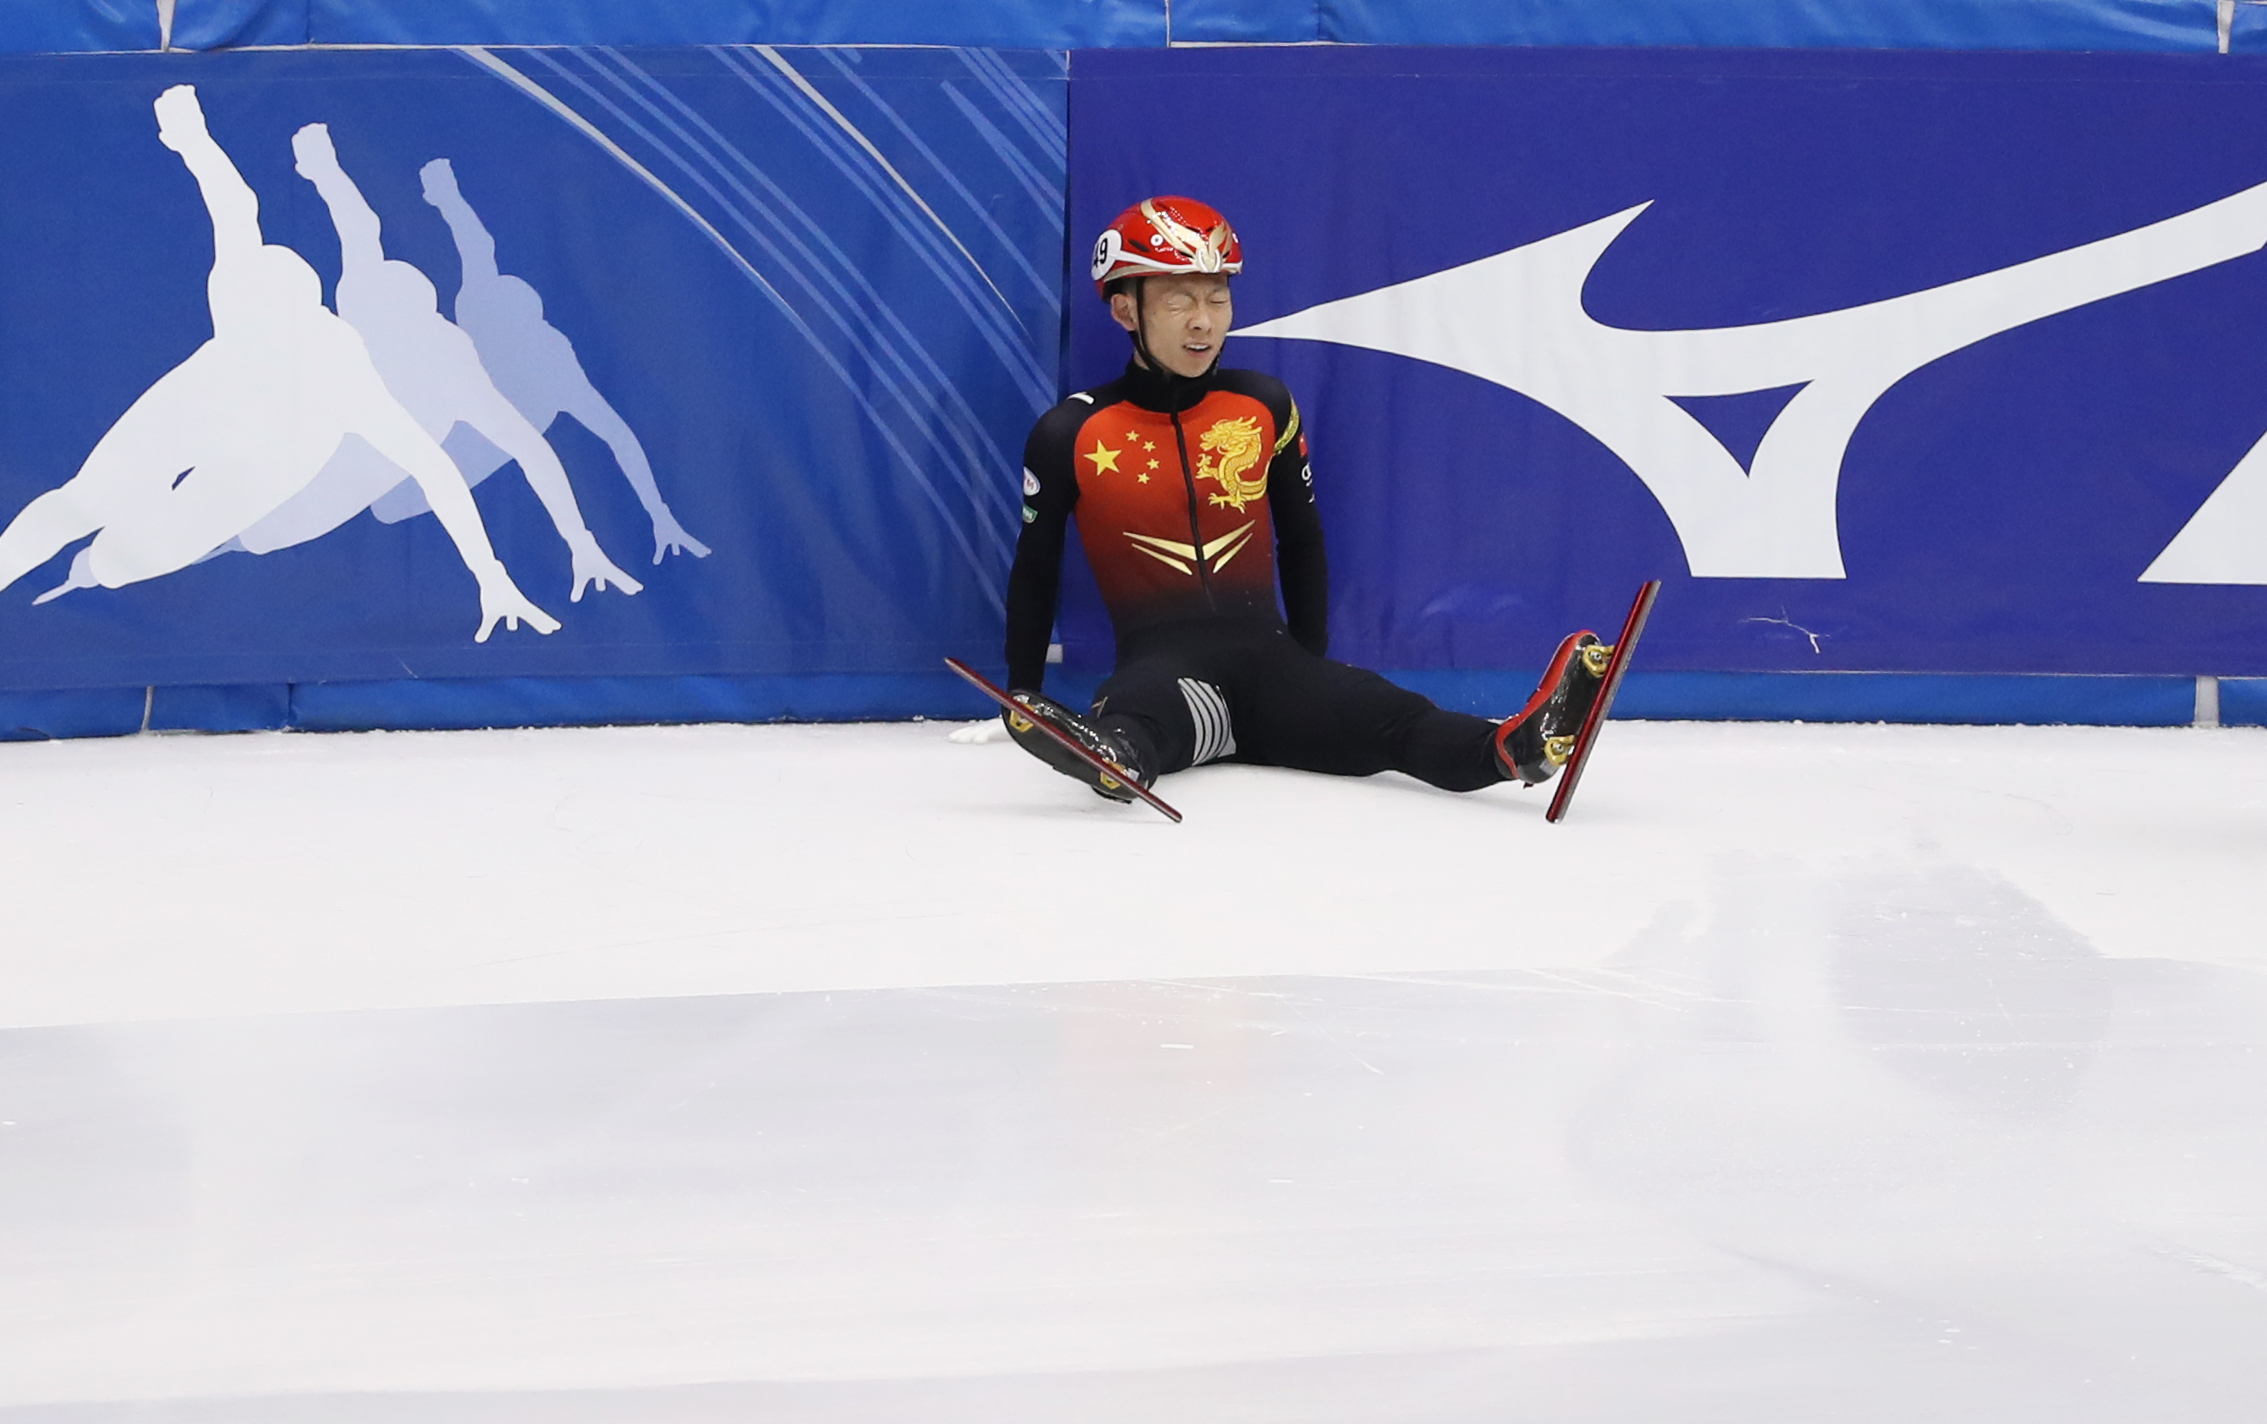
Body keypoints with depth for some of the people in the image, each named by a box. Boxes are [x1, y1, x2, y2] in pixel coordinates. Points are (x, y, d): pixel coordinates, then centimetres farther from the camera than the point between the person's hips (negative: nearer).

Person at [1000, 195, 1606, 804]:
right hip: (1158, 662, -2)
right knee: (1137, 721, -40)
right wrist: (1024, 697, 11)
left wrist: (1310, 674, 20)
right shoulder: (1072, 434, 0)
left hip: (1266, 660, 2)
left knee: (1390, 719, -27)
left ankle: (1520, 746, -51)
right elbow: (1034, 574, 10)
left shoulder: (1265, 407, 9)